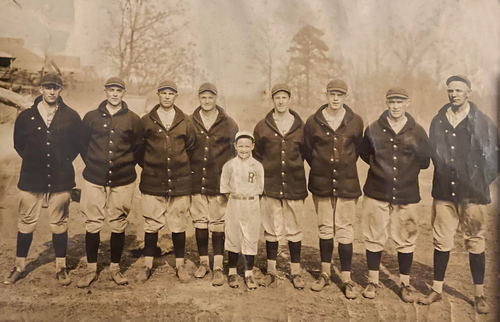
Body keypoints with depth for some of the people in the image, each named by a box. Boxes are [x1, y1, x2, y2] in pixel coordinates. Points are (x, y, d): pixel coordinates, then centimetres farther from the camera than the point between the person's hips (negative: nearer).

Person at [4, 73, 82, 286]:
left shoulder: (71, 116, 1)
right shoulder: (26, 116, 3)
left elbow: (78, 143, 9)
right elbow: (18, 143, 14)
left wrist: (64, 161, 2)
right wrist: (32, 159, 6)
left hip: (60, 180, -1)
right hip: (31, 180, 1)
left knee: (59, 224, 6)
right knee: (26, 223, 8)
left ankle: (61, 268, 19)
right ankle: (19, 267, 25)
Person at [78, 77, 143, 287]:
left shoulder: (133, 120, 2)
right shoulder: (91, 117, 4)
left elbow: (138, 149, 10)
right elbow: (83, 145, 13)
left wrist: (126, 166, 7)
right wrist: (93, 165, 10)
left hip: (123, 181, 0)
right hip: (94, 180, 1)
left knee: (118, 226, 5)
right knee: (92, 225, 3)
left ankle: (115, 268, 20)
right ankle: (91, 269, 18)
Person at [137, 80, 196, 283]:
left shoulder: (185, 122, 6)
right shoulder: (146, 121, 4)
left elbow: (191, 148, 15)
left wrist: (183, 167, 11)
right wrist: (147, 165, 10)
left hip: (179, 183, 1)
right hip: (152, 183, 0)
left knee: (179, 226, 6)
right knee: (151, 225, 7)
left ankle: (180, 264, 21)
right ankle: (148, 265, 22)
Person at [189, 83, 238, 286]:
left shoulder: (229, 124, 2)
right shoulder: (190, 122, 5)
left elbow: (236, 153, 6)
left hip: (219, 183, -2)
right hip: (196, 183, 2)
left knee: (218, 224, 1)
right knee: (200, 223, 10)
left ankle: (218, 267, 10)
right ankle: (203, 262, 26)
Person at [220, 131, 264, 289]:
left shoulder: (257, 166, 0)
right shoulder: (229, 165, 0)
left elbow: (260, 187, 7)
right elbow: (224, 186, 6)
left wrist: (249, 195, -2)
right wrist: (233, 196, -3)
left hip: (252, 206, 0)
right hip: (234, 205, 0)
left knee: (251, 239, 5)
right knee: (233, 238, 7)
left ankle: (249, 274, 16)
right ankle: (232, 273, 20)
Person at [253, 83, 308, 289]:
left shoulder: (300, 127, 3)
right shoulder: (262, 127, 3)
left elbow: (305, 153, 11)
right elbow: (257, 155, 8)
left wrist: (296, 171, 6)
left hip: (295, 186, 0)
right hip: (270, 186, 0)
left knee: (294, 230, 8)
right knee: (271, 230, 9)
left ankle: (296, 272, 21)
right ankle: (271, 271, 23)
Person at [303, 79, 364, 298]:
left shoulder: (355, 122, -1)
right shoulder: (313, 121, -1)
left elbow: (357, 149, 11)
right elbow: (307, 151, 9)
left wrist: (345, 167, 9)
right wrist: (320, 168, 10)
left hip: (346, 184, -1)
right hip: (321, 184, 1)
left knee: (345, 230, 1)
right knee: (325, 229, 11)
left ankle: (346, 280, 12)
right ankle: (325, 274, 26)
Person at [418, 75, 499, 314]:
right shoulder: (438, 121, 6)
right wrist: (443, 173, 8)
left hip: (472, 193, -2)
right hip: (444, 191, 3)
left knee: (475, 243, 6)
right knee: (441, 241, 8)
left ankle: (479, 295, 20)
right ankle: (437, 290, 21)